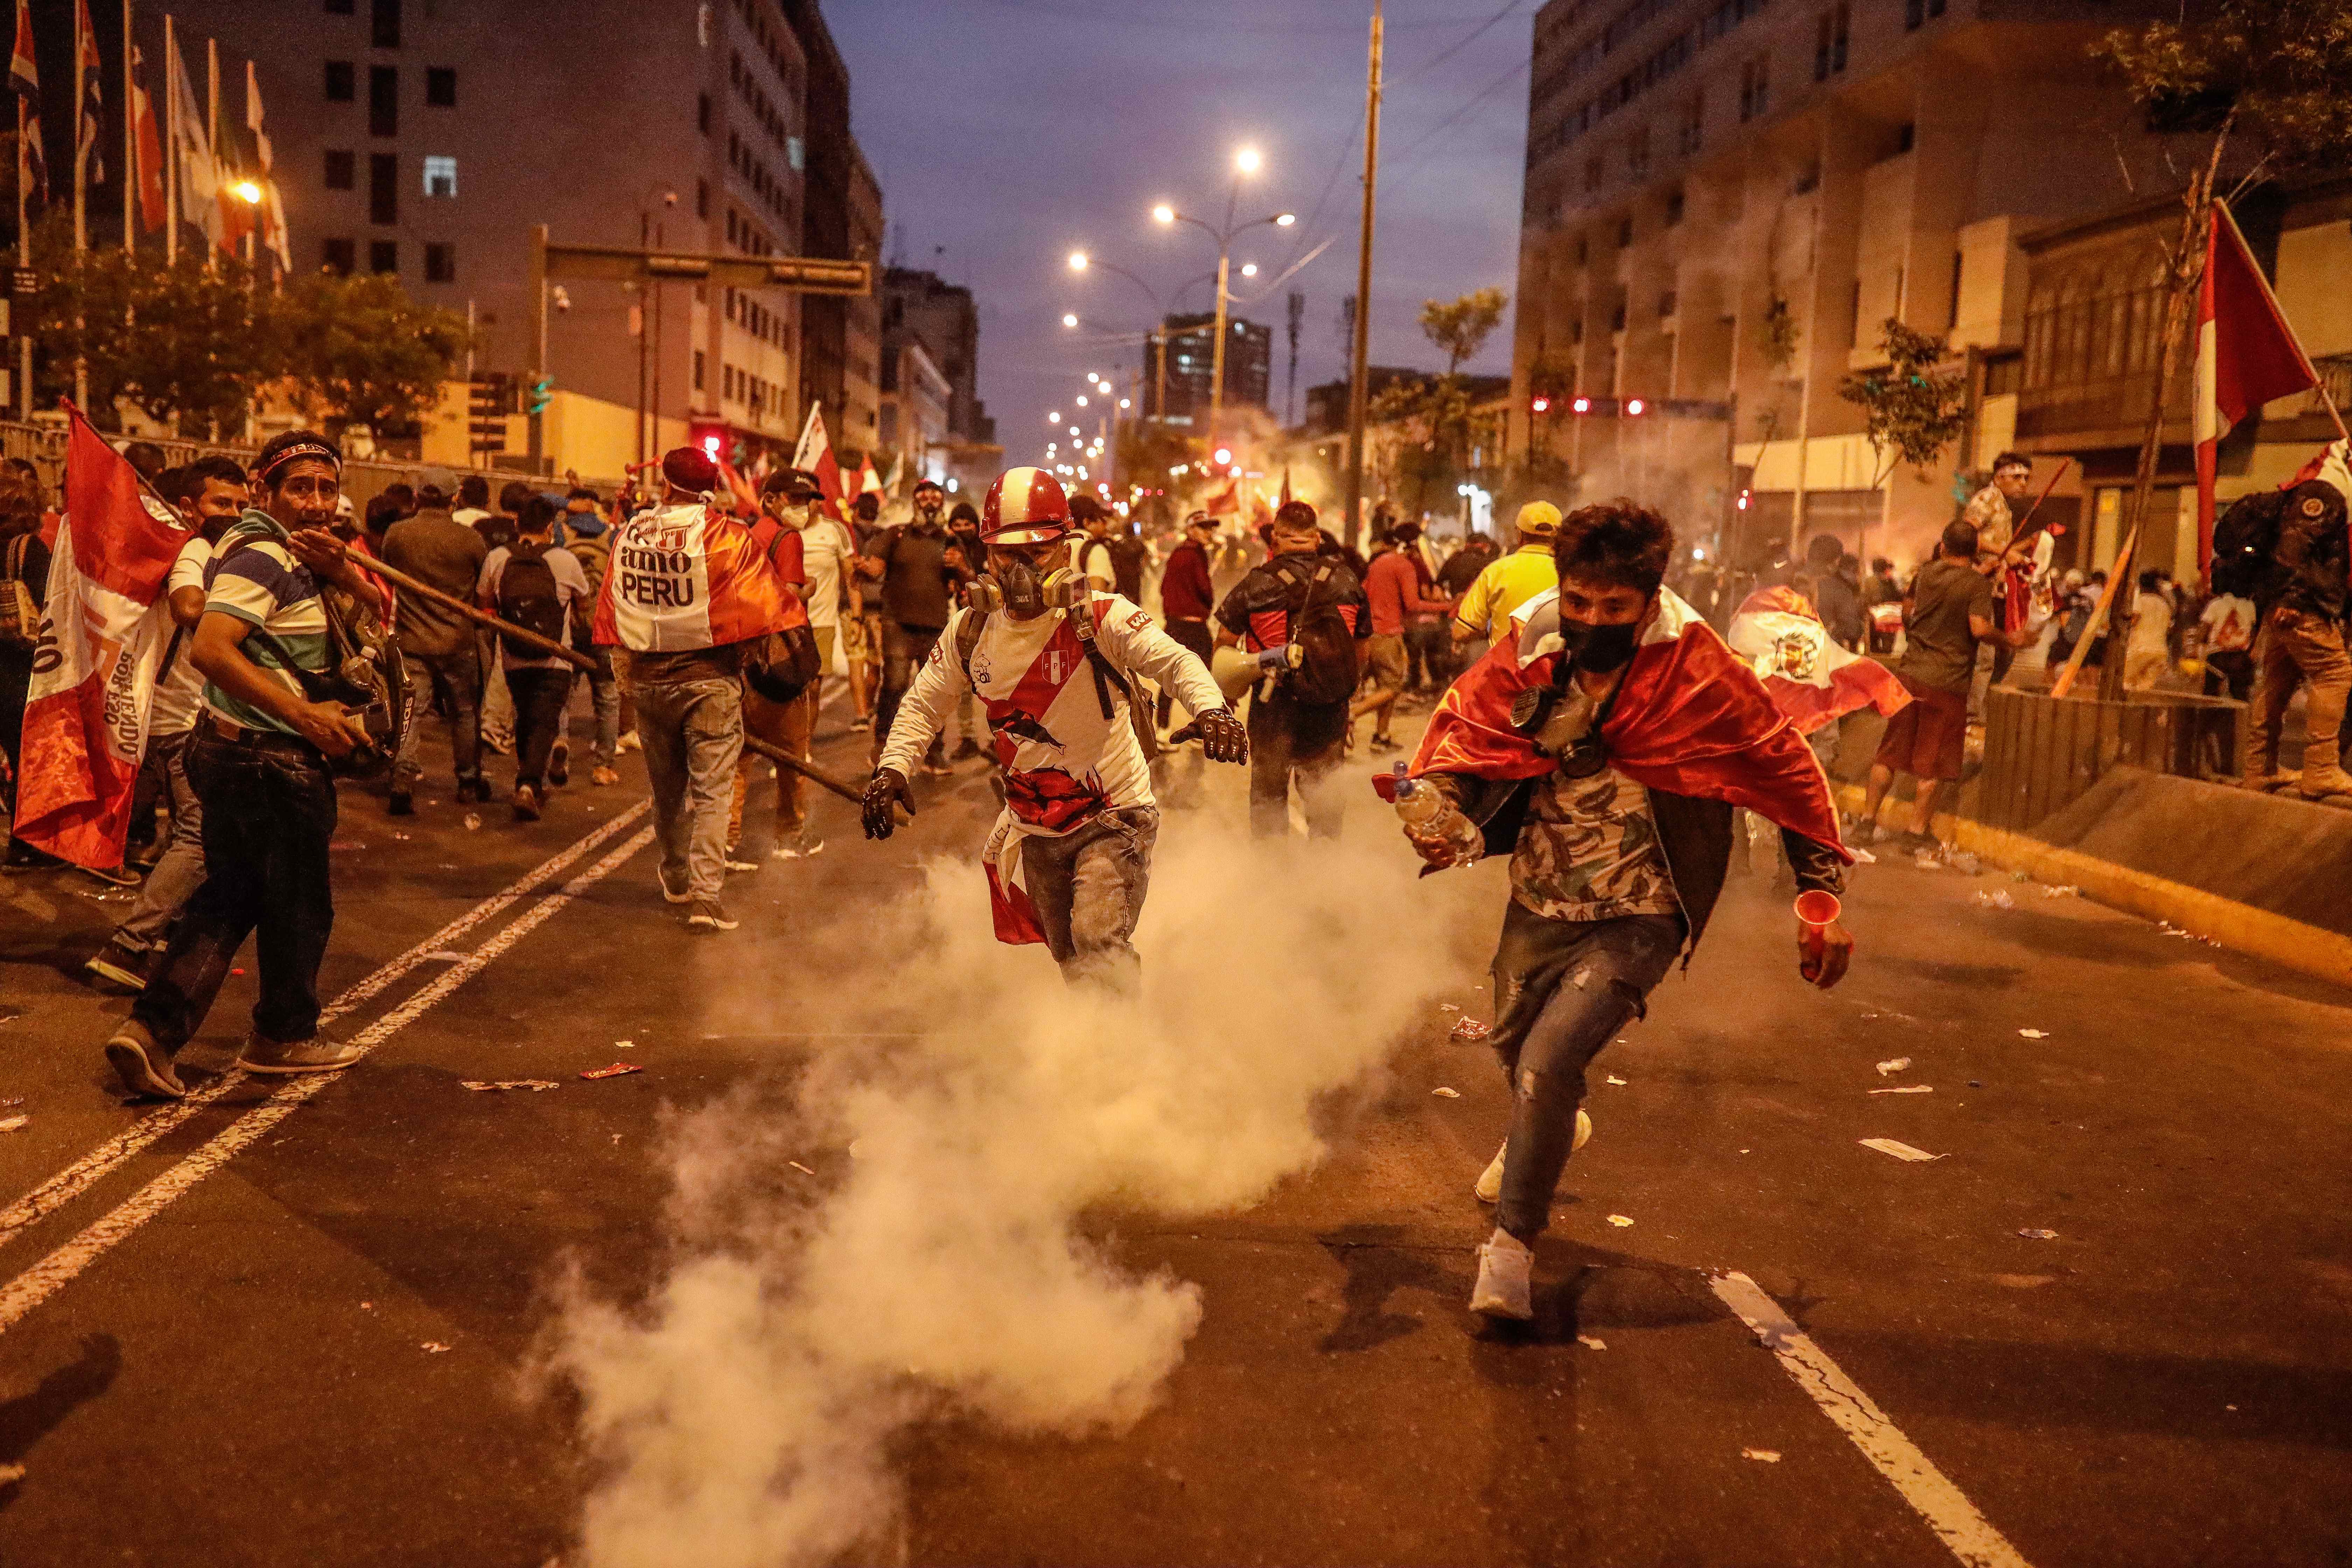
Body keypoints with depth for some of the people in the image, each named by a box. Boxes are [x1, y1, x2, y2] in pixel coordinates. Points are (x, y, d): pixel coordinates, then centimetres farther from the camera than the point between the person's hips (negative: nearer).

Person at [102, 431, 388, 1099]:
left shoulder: (296, 553, 12)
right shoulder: (264, 556, -18)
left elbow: (377, 606, 10)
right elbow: (210, 648, -29)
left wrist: (341, 570, -11)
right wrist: (305, 714, -29)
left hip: (230, 749, 10)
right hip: (272, 759, -10)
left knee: (229, 897, 15)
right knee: (299, 903, 9)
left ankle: (152, 1027, 8)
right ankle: (284, 1035, 25)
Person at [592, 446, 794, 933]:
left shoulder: (628, 535, 3)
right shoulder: (727, 535, -11)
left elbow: (611, 607, 9)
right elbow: (758, 609, -13)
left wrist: (625, 666, 18)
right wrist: (739, 648, 3)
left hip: (647, 677, 5)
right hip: (709, 678, -4)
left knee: (667, 787, 19)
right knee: (712, 789, -3)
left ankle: (676, 877, 36)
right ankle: (705, 895, -11)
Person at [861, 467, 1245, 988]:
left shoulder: (1099, 618, -17)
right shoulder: (971, 631, -3)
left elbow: (1175, 662, -29)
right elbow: (923, 704, 8)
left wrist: (1211, 709, -50)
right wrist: (892, 768, -8)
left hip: (1113, 814, -5)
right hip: (1036, 829, 5)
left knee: (1099, 940, -25)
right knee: (1071, 962, 18)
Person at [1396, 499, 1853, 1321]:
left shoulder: (1698, 672, -19)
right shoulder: (1529, 651, -12)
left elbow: (1787, 771, -9)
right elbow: (1464, 727, -3)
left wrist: (1822, 899, -8)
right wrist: (1444, 816, -25)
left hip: (1637, 919, -5)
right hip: (1539, 903, 5)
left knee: (1549, 1062, -22)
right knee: (1512, 1043, 25)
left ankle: (1513, 1239, 1)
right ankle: (1547, 1132, 63)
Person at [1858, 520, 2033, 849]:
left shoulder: (1926, 573, 8)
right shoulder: (1979, 584, -8)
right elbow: (1980, 628, -20)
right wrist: (2010, 639, -4)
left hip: (1910, 674, 4)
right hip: (1948, 683, -4)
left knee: (1890, 753, 12)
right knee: (1933, 763, 4)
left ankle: (1868, 820, 13)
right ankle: (1919, 832, 8)